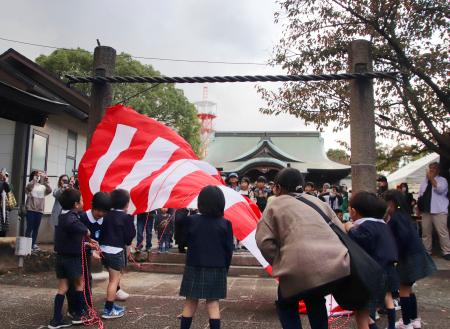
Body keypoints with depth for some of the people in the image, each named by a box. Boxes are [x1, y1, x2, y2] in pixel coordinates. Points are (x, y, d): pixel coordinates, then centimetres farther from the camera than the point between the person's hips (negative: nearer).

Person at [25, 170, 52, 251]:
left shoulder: (42, 186, 11)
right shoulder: (30, 185, 2)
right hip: (31, 209, -4)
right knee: (30, 227, -3)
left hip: (40, 210, 4)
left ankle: (33, 244, 14)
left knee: (36, 228, 7)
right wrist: (35, 178, -23)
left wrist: (45, 181, -14)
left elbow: (49, 190, -4)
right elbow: (29, 187, -21)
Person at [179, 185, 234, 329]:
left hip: (194, 268, 0)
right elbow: (229, 250, -5)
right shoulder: (225, 224, -9)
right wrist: (225, 268, 8)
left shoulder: (191, 220, -9)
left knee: (190, 302, 12)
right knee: (213, 302, 8)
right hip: (217, 269, 0)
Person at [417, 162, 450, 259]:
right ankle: (426, 251, 16)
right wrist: (419, 207, 12)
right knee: (425, 232, 8)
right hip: (426, 211, 5)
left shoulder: (442, 180, 0)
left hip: (438, 211, -5)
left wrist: (432, 178, -16)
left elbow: (440, 189, -20)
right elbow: (420, 196, 19)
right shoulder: (424, 182, 16)